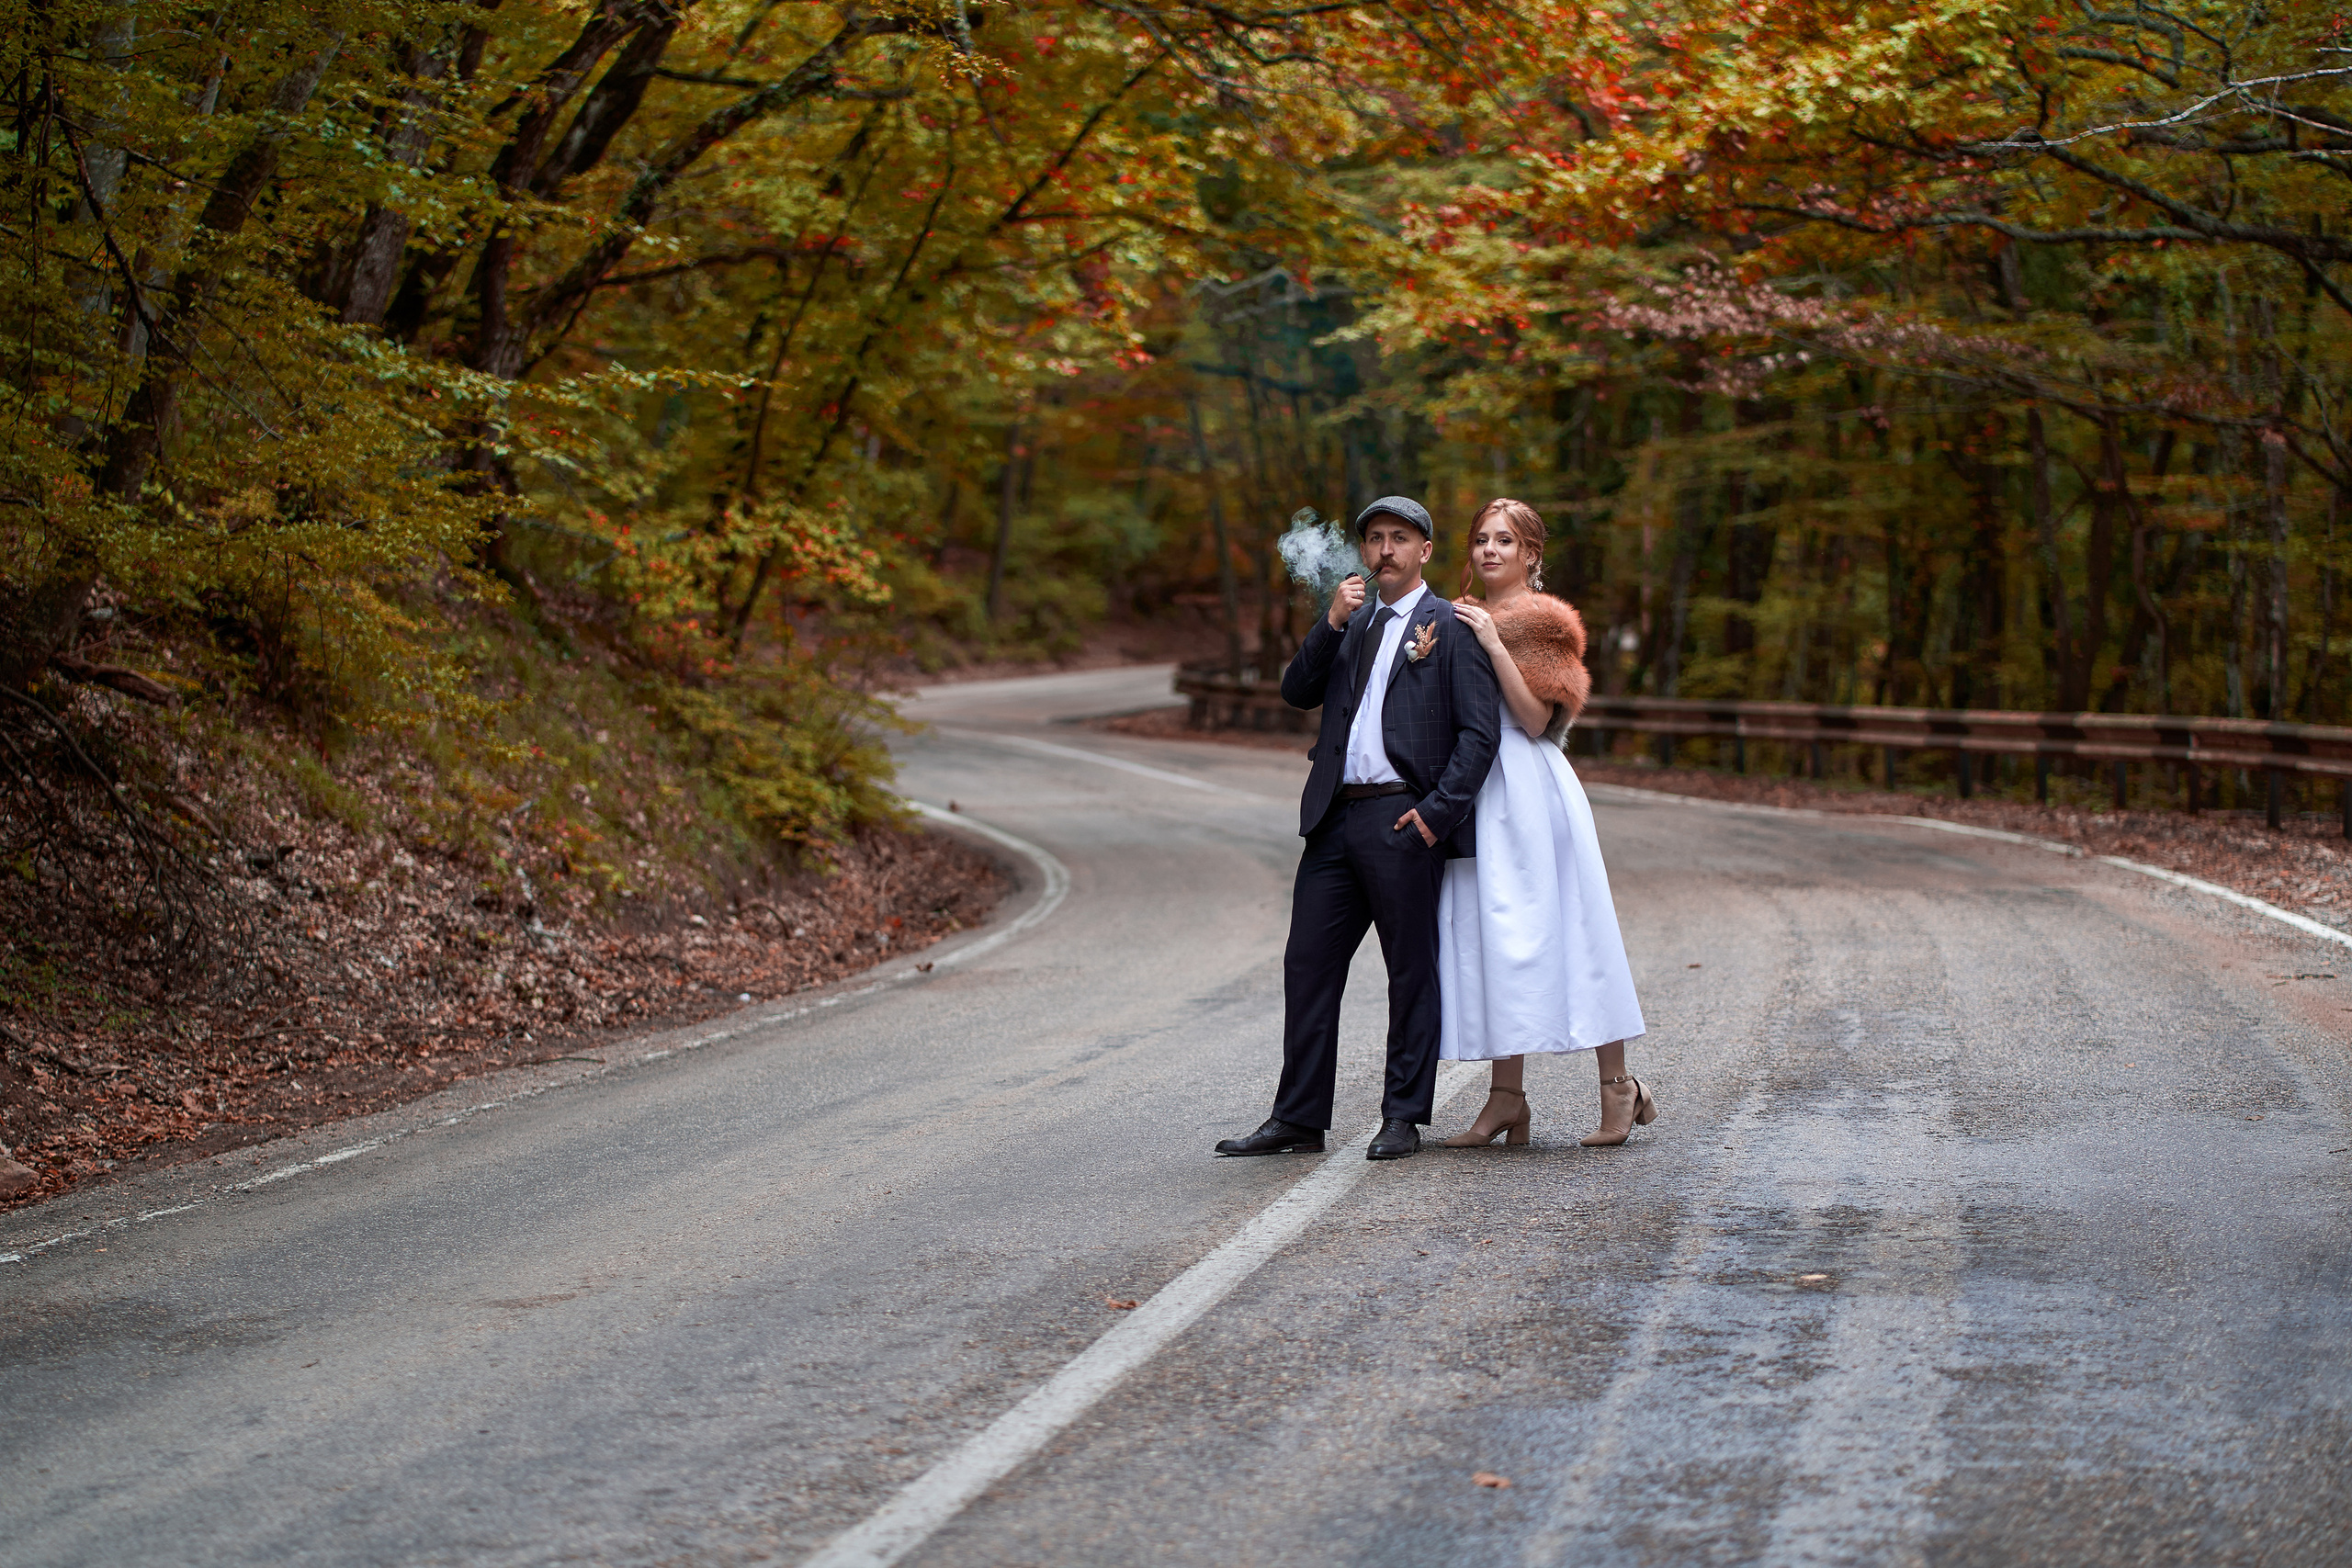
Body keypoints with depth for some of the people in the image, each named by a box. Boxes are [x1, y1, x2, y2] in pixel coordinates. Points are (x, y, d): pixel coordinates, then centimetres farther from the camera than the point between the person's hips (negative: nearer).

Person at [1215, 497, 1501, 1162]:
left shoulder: (1450, 628, 0)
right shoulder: (1352, 623, 19)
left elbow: (1480, 731, -7)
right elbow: (1297, 691, 8)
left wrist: (1437, 811, -15)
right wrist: (1332, 623, -4)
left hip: (1403, 820, -6)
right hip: (1335, 819, 6)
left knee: (1411, 971, 1)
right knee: (1308, 964, 4)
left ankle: (1403, 1118, 9)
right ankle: (1298, 1119, 9)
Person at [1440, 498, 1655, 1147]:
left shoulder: (1544, 621, -1)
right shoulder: (1461, 620, 18)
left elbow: (1537, 719, -10)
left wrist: (1494, 645, -15)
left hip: (1527, 789, -6)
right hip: (1474, 790, 6)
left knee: (1553, 933, -6)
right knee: (1485, 937, 1)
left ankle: (1618, 1086, 2)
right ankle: (1507, 1099, 2)